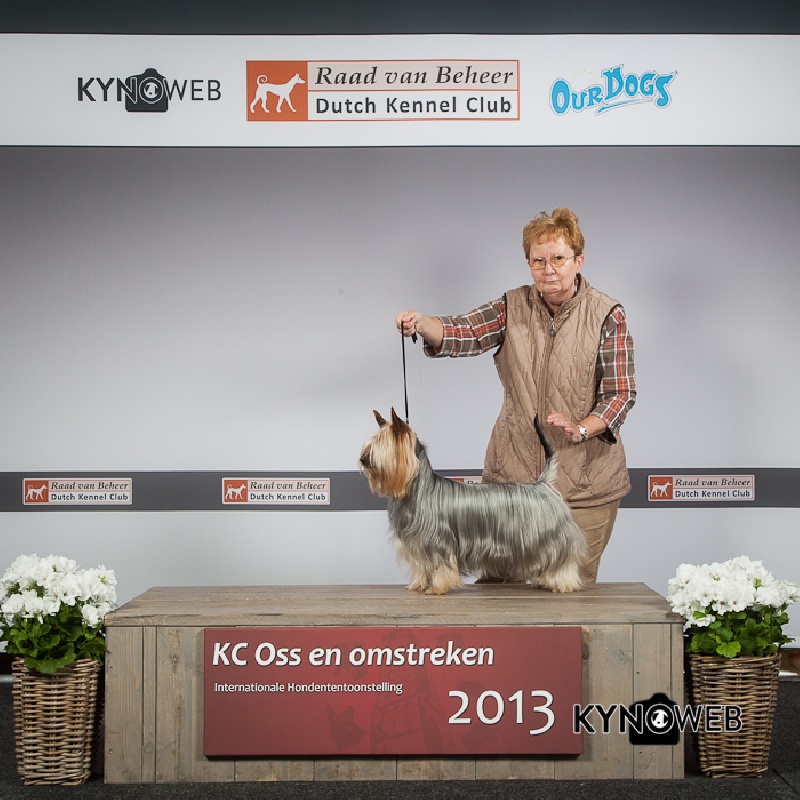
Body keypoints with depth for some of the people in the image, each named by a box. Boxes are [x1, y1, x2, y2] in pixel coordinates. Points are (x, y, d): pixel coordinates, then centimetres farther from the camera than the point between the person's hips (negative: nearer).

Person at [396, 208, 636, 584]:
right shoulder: (513, 307, 4)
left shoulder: (606, 315, -4)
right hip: (512, 473, 3)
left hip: (583, 482, -2)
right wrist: (421, 324, -32)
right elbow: (462, 332, -11)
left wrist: (580, 429, -23)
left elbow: (620, 394, -7)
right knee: (496, 581, 7)